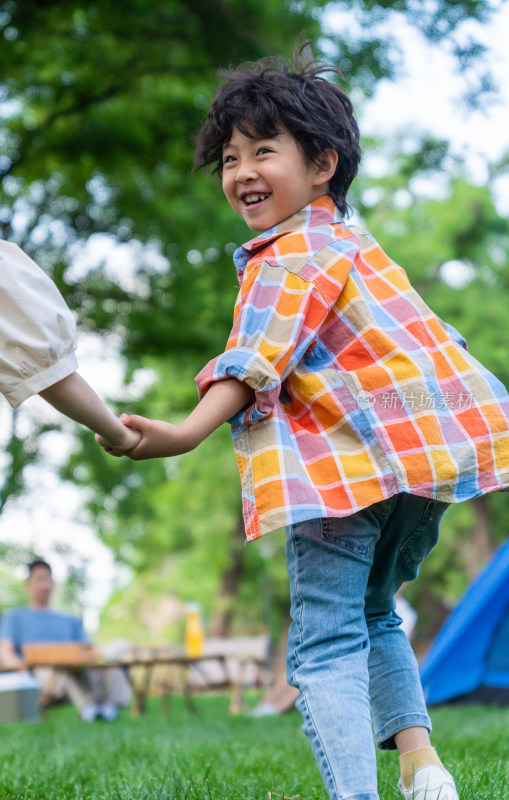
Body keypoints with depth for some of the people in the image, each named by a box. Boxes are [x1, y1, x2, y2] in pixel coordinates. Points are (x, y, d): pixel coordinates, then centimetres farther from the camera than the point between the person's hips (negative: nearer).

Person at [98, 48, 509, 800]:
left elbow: (257, 361, -22)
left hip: (348, 463, -9)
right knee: (372, 612, 26)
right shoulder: (352, 240, 23)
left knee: (325, 642, -7)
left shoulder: (290, 258, -7)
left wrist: (185, 433, -33)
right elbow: (419, 339, 30)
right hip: (426, 449, 9)